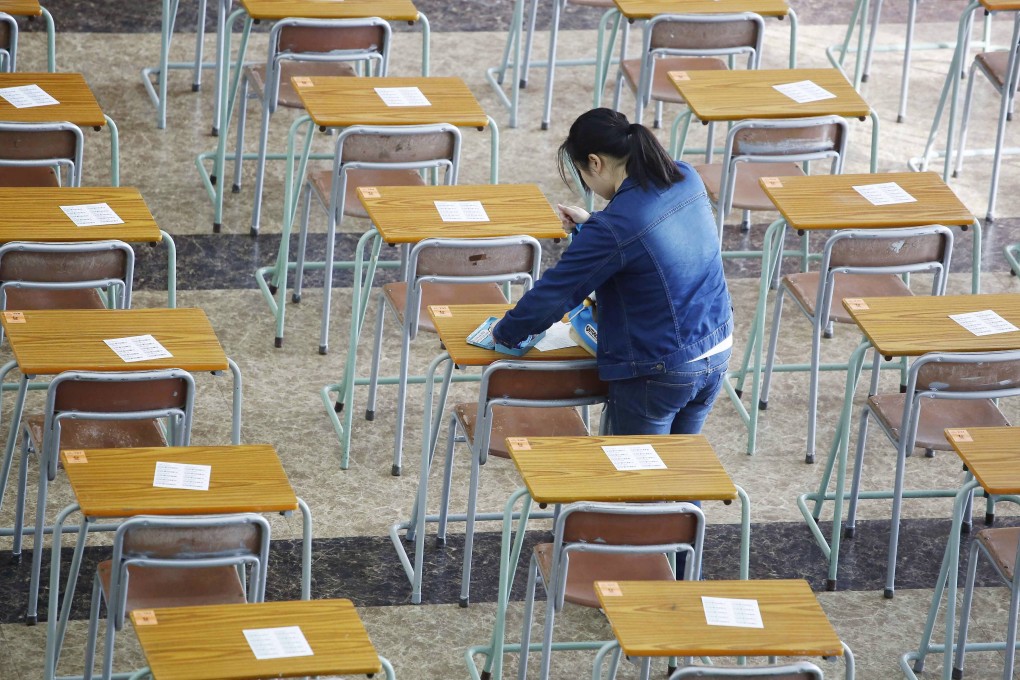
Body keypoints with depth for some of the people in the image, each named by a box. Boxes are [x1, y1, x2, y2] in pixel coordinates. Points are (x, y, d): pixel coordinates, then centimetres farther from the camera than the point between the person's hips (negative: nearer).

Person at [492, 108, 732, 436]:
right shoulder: (686, 179, -4)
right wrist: (592, 223, 20)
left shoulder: (611, 229, -25)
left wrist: (504, 332, 1)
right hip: (717, 353, 7)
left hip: (657, 373, -7)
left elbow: (554, 292, -14)